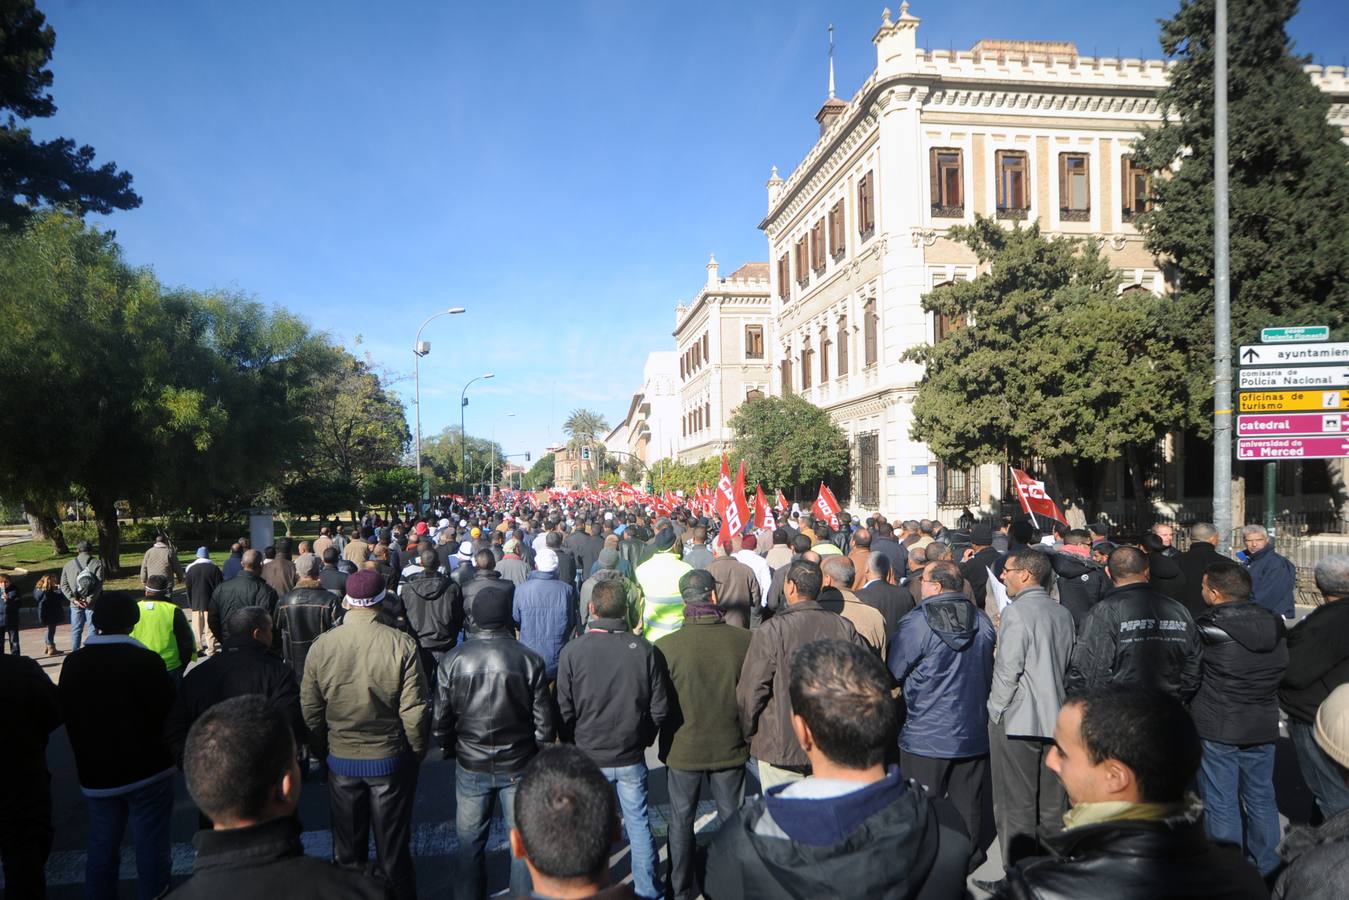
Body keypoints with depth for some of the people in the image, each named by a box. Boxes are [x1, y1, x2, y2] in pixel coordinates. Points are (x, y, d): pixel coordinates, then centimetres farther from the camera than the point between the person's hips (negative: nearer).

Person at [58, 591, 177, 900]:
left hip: (95, 774, 5)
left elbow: (66, 716, 8)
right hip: (147, 770, -5)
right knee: (151, 850, 4)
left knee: (101, 847, 17)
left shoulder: (73, 664, -1)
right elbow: (168, 713, -12)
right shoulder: (146, 661, -16)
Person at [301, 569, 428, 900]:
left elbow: (310, 712, -2)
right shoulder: (402, 645, -17)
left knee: (347, 849, 20)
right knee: (393, 848, 14)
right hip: (392, 761, -2)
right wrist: (416, 754, 3)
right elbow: (415, 712, -14)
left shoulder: (321, 646, -10)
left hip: (341, 761, 2)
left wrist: (322, 751, 14)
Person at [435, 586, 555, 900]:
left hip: (470, 767, 1)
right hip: (519, 766, -1)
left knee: (469, 844, 18)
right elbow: (544, 720, -9)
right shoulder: (529, 659, -13)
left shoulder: (453, 660, -10)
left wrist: (449, 749, 14)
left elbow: (441, 718, -3)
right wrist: (541, 755, 8)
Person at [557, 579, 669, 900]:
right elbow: (659, 708, -6)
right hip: (631, 757, 1)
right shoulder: (644, 649, -11)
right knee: (638, 824, 16)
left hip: (588, 757, -1)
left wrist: (576, 746, 9)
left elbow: (564, 711, -9)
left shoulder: (572, 651, -16)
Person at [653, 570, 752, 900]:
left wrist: (654, 738, 12)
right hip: (731, 747, 1)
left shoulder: (665, 646, -21)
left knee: (681, 821, 19)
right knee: (732, 818, 21)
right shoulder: (744, 640, -18)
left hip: (682, 749, -1)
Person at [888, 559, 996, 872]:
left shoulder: (916, 623, -19)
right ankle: (968, 856, 31)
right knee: (967, 803, 18)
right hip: (973, 732, 5)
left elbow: (893, 673, -9)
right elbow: (989, 672, 13)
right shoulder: (982, 620, -1)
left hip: (926, 735, -5)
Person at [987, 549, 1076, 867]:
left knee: (1016, 808, 2)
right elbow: (1068, 666, 14)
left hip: (1016, 721, -7)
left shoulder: (1017, 612, -14)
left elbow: (1007, 670, -17)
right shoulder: (1063, 614, 7)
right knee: (1053, 807, 15)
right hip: (1054, 720, 7)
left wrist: (996, 709, -5)